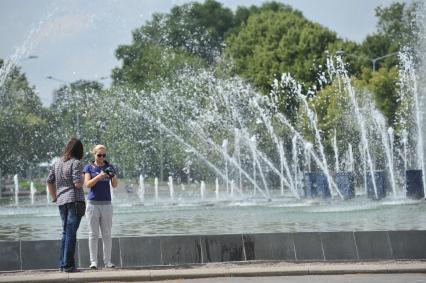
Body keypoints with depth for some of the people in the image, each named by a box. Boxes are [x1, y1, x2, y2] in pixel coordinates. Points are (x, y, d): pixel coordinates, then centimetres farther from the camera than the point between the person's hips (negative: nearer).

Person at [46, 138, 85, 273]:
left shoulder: (57, 163, 11)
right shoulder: (76, 163, -10)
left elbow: (49, 181, 13)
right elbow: (78, 184, -18)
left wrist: (54, 197, 17)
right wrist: (82, 180, 3)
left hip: (61, 201, 7)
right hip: (74, 200, -6)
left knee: (65, 232, 16)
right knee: (71, 233, -4)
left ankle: (62, 263, 17)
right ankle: (68, 265, -4)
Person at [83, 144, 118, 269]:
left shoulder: (109, 167, 6)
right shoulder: (89, 168, 2)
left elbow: (114, 185, -2)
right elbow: (87, 184, -10)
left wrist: (113, 176, -23)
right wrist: (99, 176, -26)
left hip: (106, 204, 1)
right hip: (93, 203, -1)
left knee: (107, 234, 2)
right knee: (93, 234, -1)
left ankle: (107, 261, 5)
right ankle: (93, 261, 0)